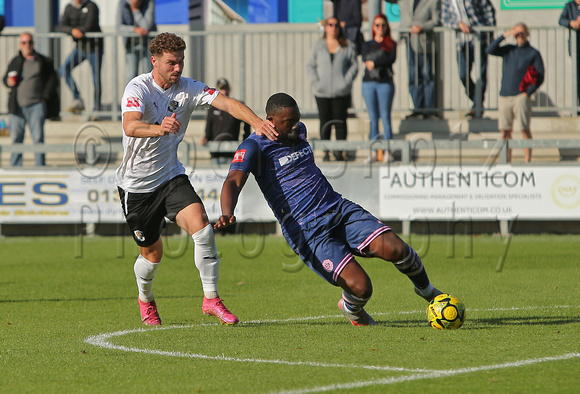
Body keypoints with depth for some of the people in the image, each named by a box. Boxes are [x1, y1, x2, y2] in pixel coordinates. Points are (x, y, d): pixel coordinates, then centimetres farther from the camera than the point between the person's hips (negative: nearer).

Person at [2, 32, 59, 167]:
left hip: (36, 105, -2)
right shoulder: (15, 61, 14)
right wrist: (8, 82, -3)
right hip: (17, 106, 2)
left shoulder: (43, 61, 7)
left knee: (38, 137, -6)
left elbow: (52, 79, 9)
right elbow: (6, 78, 21)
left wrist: (46, 96, -1)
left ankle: (40, 167, -2)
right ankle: (15, 167, 9)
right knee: (16, 138, 2)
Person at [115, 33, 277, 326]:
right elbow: (130, 127, -37)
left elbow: (226, 102, -17)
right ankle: (145, 299, 37)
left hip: (171, 175, 3)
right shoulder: (138, 88, -18)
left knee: (201, 225, -20)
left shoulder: (187, 88, -4)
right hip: (136, 184, -3)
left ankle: (210, 298, -11)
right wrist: (158, 128, -59)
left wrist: (256, 121, -36)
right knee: (152, 252, 6)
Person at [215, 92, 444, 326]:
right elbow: (234, 181, -26)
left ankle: (426, 290, 14)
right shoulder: (254, 146, -9)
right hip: (306, 233, -7)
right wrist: (227, 214, -41)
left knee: (395, 249, -16)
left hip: (339, 209, 7)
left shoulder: (299, 131, 14)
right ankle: (351, 309, 17)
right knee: (360, 288, -21)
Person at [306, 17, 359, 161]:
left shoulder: (347, 46, 5)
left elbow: (354, 65, 3)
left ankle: (340, 151, 8)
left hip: (341, 92, -1)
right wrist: (316, 82, -6)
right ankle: (326, 152, 8)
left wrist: (346, 81, -10)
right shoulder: (318, 46, 8)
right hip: (322, 92, 1)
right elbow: (310, 66, 8)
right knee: (325, 122, 2)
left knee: (340, 122, 1)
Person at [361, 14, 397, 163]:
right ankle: (373, 152, 2)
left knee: (385, 117, -7)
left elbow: (392, 59, -8)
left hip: (385, 83, -2)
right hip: (369, 82, 2)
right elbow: (365, 58, -2)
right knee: (373, 118, 2)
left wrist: (374, 63, -12)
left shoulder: (391, 44, 9)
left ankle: (388, 151, -7)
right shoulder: (367, 44, 16)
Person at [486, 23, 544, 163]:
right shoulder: (509, 49, 17)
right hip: (505, 96, 4)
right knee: (505, 131, 3)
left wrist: (528, 93, -9)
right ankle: (506, 161, 9)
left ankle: (527, 160, -8)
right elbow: (490, 50, 3)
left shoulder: (533, 53, 6)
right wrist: (504, 35, -4)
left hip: (521, 96, -4)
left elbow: (540, 77, 1)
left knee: (525, 129, -9)